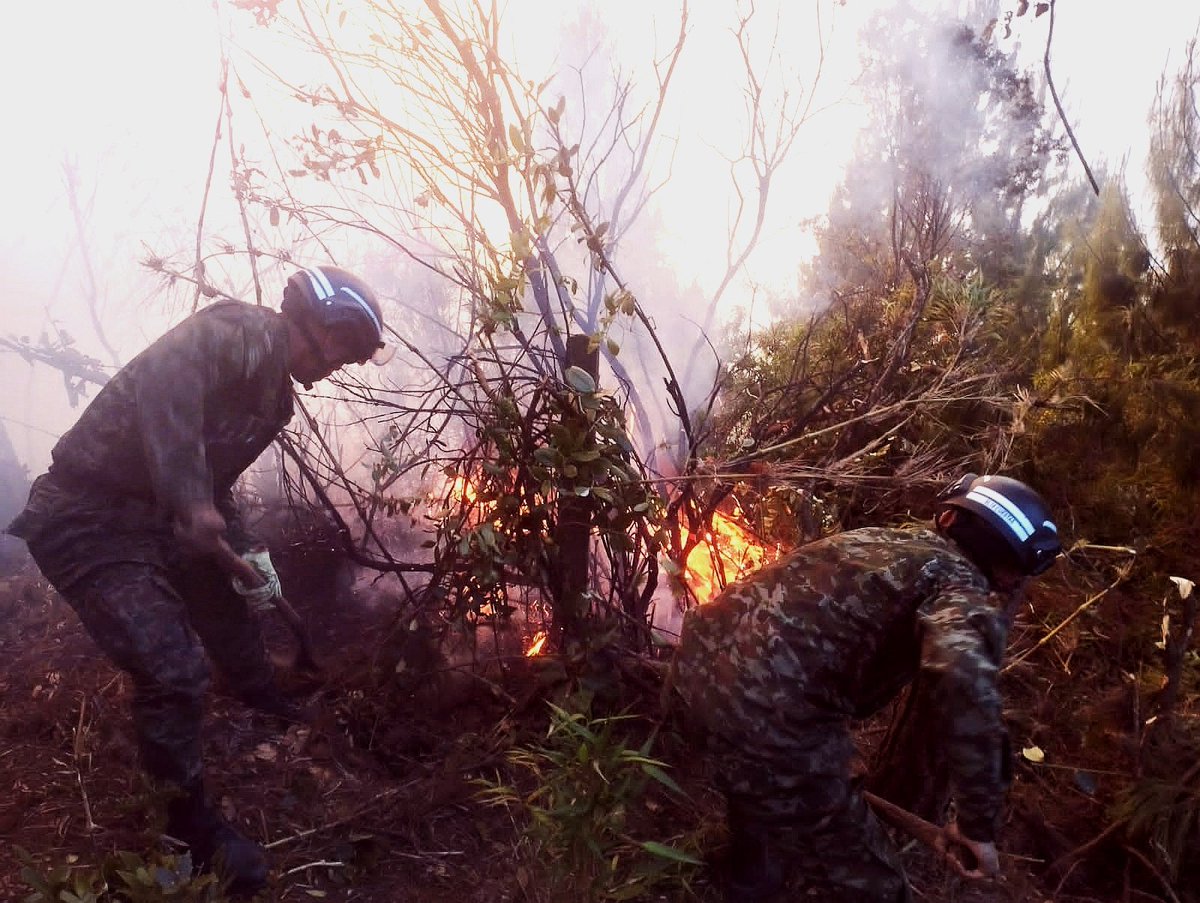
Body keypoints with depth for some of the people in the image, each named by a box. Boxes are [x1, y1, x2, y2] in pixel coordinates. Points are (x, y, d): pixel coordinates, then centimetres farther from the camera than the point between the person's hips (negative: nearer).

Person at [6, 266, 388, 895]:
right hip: (87, 519, -10)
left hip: (152, 517, 10)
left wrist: (244, 553, 6)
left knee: (226, 602, 25)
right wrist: (192, 500, -42)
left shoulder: (274, 394, 12)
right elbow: (164, 377, -37)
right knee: (173, 670, -15)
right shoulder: (247, 331, -18)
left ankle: (271, 719, 50)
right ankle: (192, 825, 6)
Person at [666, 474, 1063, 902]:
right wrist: (979, 824, -10)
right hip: (766, 722, -8)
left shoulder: (878, 536, 23)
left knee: (754, 782, 40)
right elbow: (966, 678, -23)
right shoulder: (965, 589, 1)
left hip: (694, 665, 9)